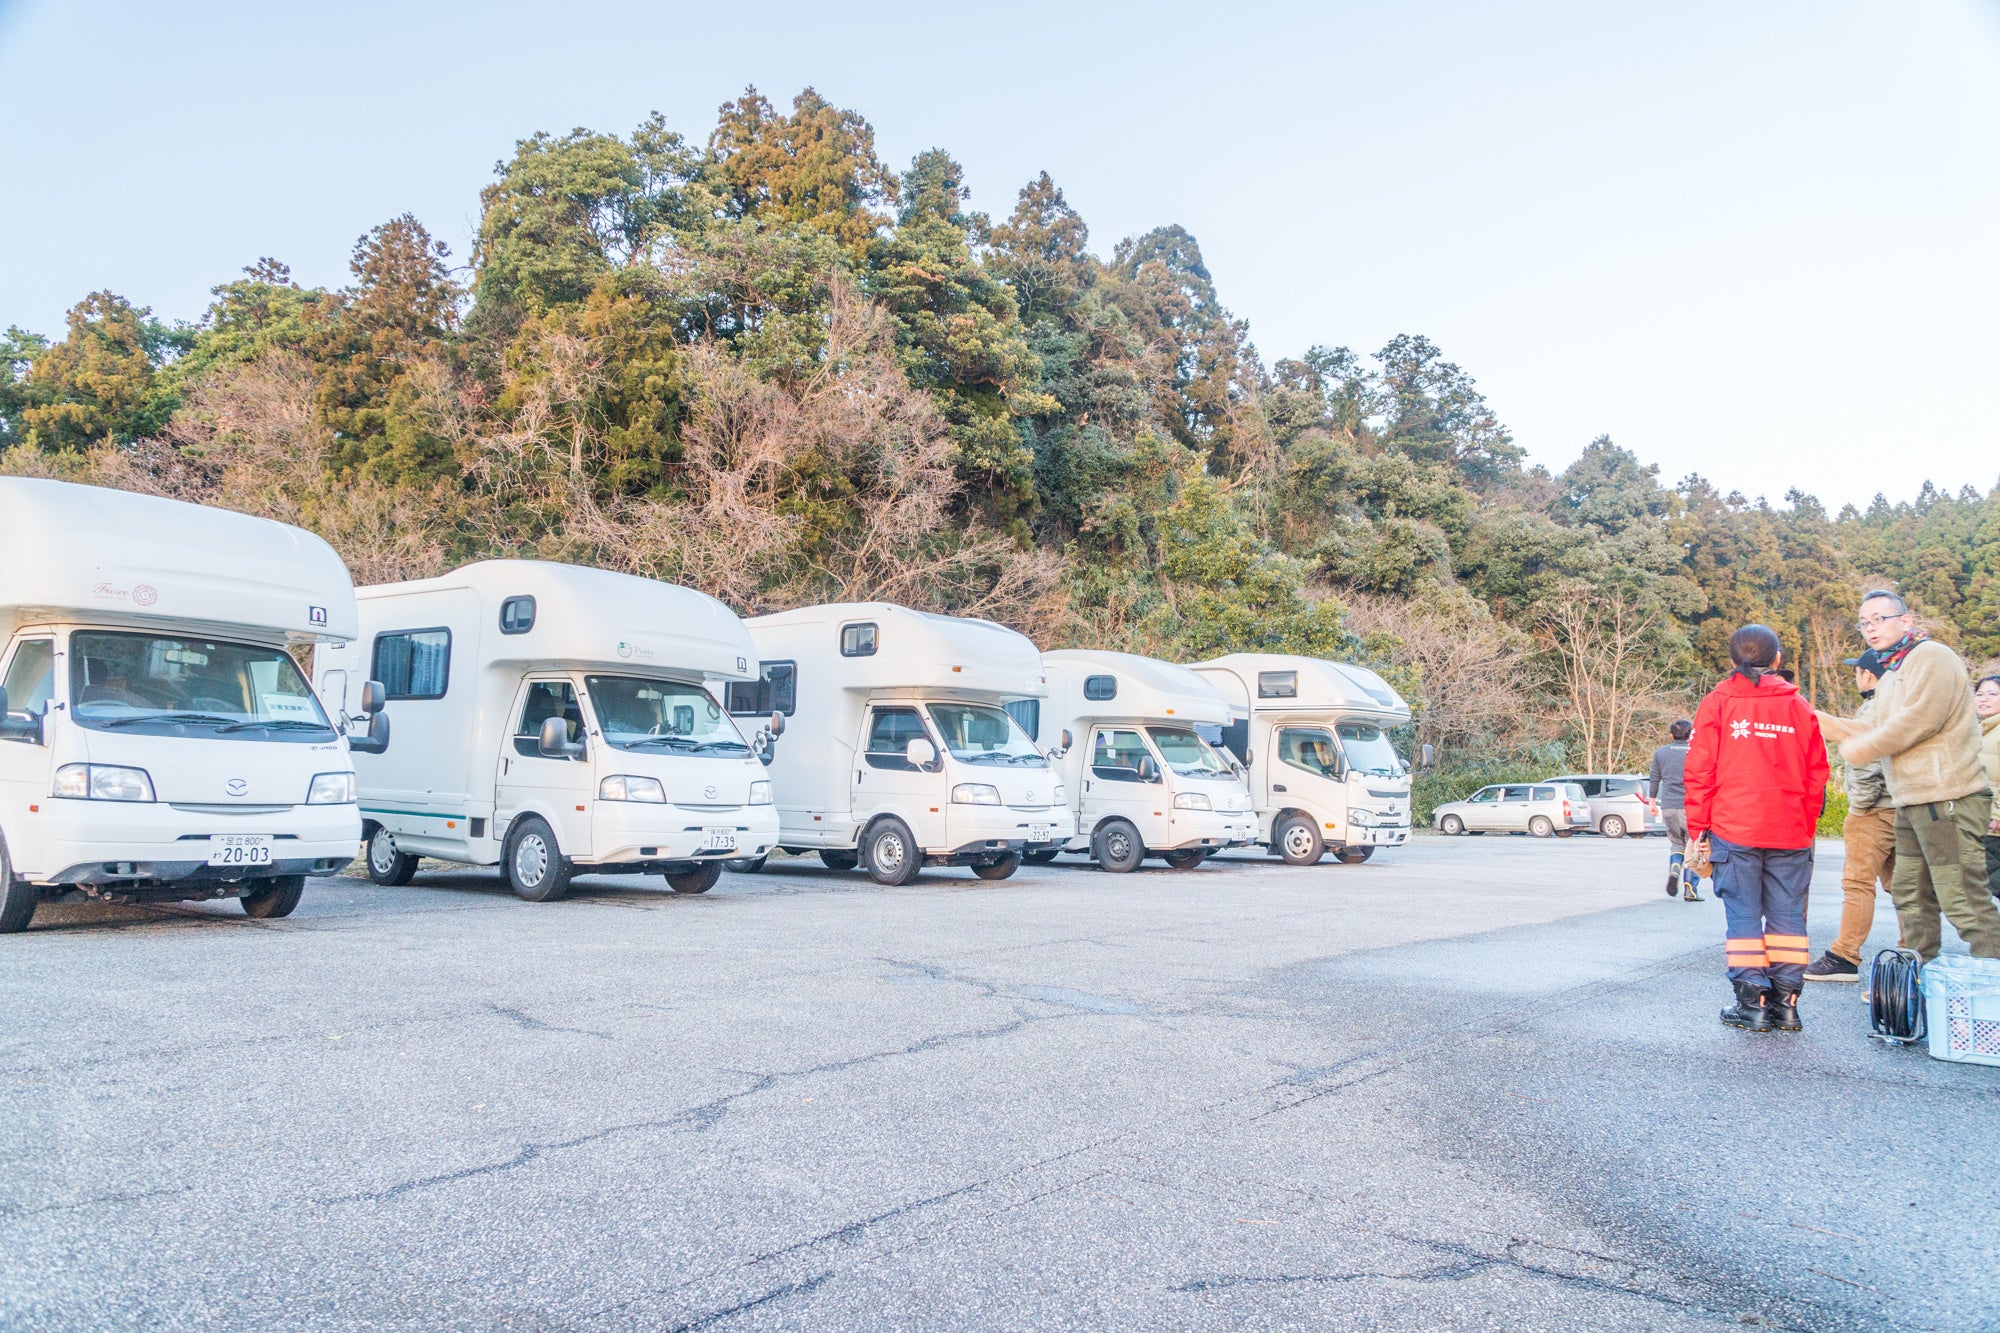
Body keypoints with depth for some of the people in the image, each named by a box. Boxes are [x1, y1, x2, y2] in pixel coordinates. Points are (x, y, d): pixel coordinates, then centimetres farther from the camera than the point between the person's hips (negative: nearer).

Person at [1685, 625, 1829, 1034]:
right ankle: (1786, 1003, 9)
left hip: (1734, 830, -2)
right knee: (1787, 916, 8)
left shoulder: (1717, 703, 0)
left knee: (1743, 916, 2)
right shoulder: (1798, 707, 7)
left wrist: (1697, 828, 2)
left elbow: (1700, 771, -3)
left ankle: (1752, 1003, 0)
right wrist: (1806, 824, 17)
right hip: (1791, 833, 2)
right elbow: (1816, 773, 9)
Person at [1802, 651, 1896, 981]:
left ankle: (1844, 958, -7)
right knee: (1898, 883, 12)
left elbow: (1868, 764, -20)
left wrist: (1859, 805, -12)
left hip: (1875, 809, -9)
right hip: (1902, 807, 9)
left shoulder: (1875, 709, -12)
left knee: (1858, 882, -8)